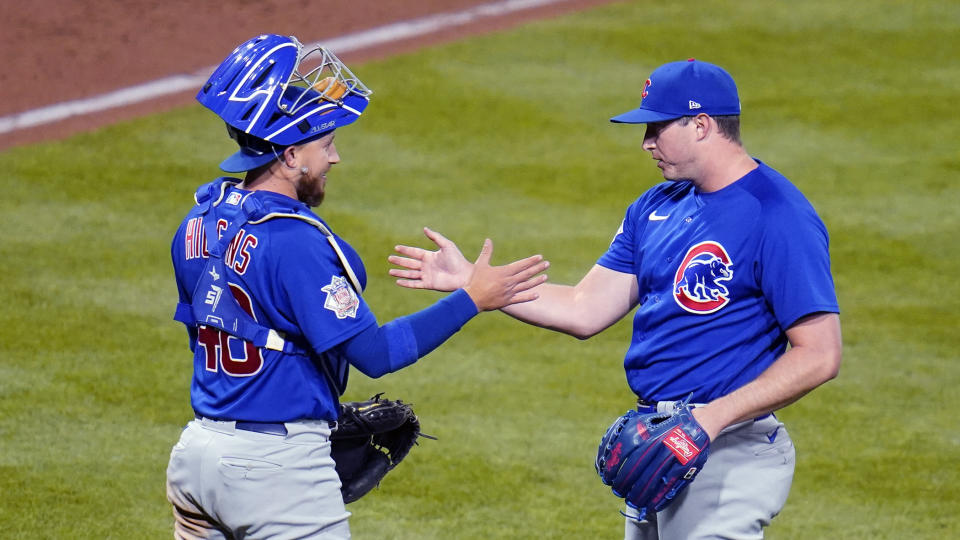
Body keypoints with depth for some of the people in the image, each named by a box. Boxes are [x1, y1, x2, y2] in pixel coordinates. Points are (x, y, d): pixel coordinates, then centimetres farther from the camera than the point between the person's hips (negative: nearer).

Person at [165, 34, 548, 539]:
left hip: (197, 451, 8)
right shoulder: (294, 242, -20)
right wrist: (471, 299, -14)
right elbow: (375, 352, -19)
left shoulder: (199, 221, 7)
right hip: (277, 468, -8)